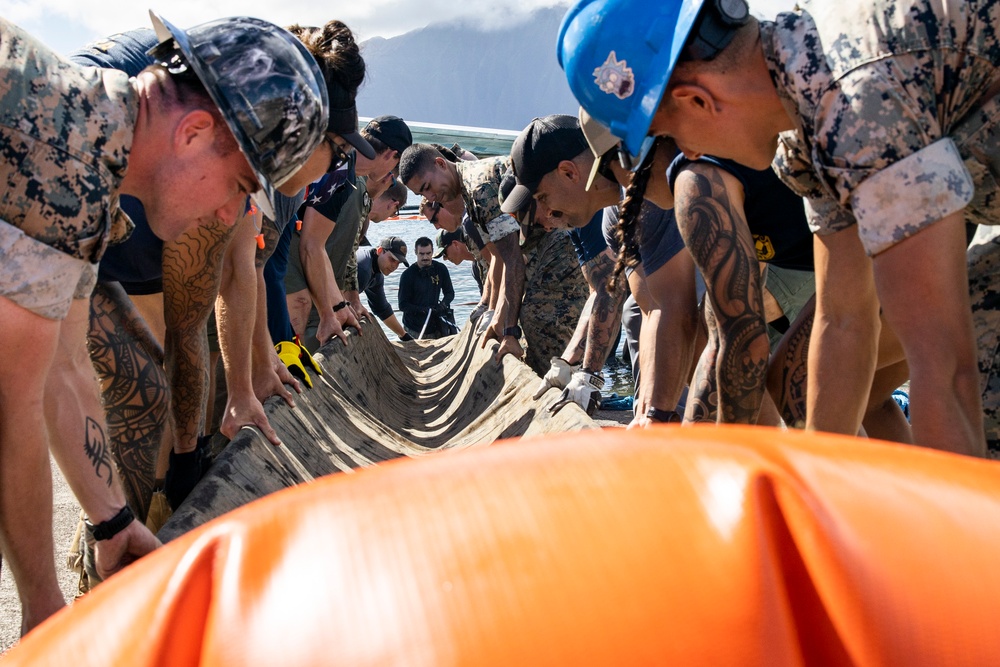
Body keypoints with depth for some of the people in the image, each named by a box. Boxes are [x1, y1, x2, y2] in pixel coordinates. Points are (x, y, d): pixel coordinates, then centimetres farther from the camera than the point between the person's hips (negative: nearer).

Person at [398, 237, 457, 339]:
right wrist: (423, 309, -22)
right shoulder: (408, 275, -9)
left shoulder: (441, 269, 2)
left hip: (435, 326, 3)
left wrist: (443, 304, -10)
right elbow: (403, 305, -8)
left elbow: (450, 293, 12)